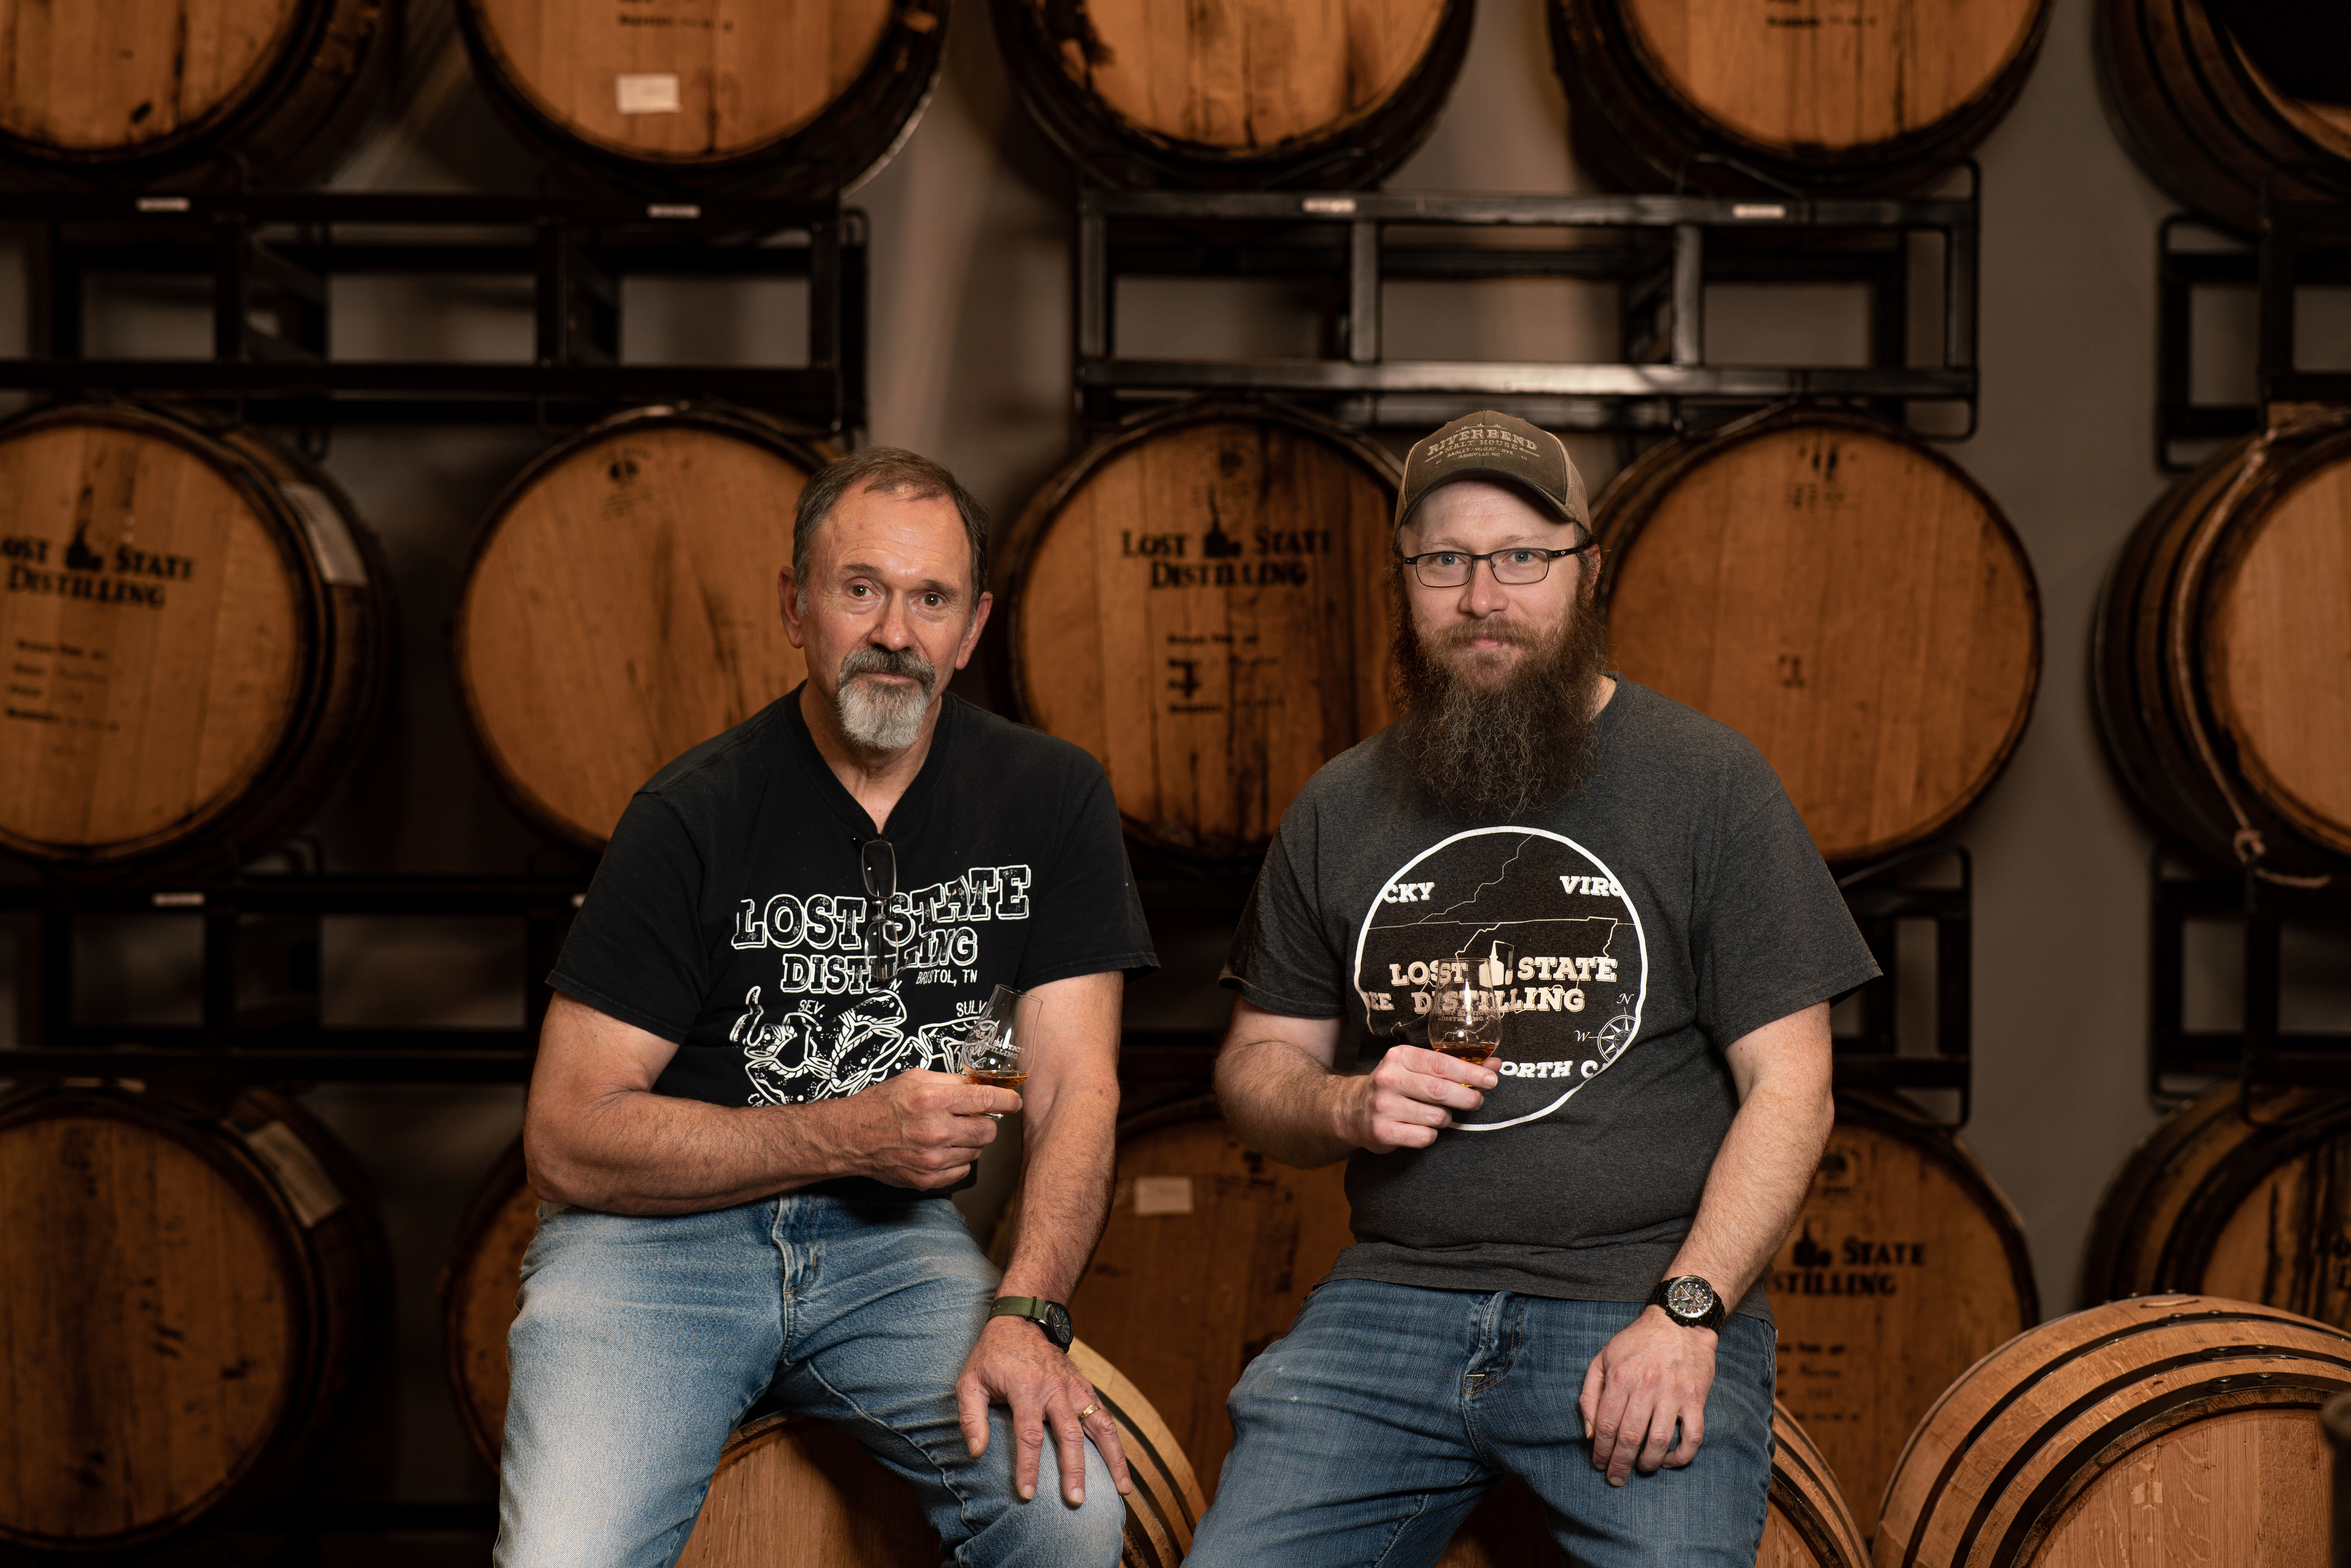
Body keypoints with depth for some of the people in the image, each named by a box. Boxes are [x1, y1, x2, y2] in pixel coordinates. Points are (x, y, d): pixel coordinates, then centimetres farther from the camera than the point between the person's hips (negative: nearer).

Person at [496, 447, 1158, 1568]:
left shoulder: (1050, 799, 2)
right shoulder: (695, 816, -8)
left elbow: (1074, 1088, -4)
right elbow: (566, 1144, -10)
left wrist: (1022, 1314, -22)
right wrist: (851, 1135, -18)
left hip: (893, 1240, 3)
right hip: (661, 1235, -2)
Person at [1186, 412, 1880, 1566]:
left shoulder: (1709, 783, 3)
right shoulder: (1340, 809, 13)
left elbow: (1788, 1089, -1)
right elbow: (1257, 1065, 19)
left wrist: (1687, 1310, -12)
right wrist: (1346, 1107, -4)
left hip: (1644, 1305, -2)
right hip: (1395, 1297, 3)